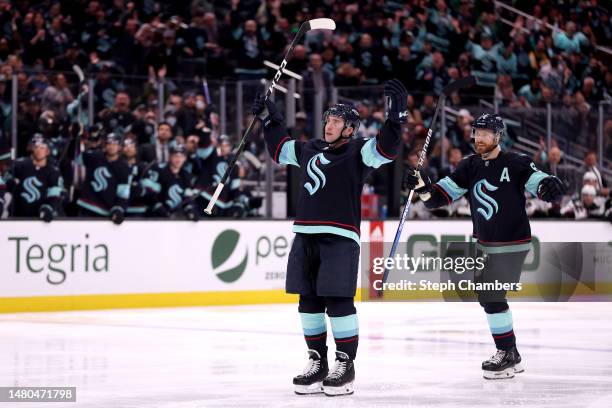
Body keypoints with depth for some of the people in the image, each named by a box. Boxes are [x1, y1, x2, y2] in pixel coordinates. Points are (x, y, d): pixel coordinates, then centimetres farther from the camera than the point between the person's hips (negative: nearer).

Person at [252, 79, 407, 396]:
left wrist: (395, 115, -27)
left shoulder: (357, 152, 1)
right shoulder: (309, 150, 20)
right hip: (306, 236, 7)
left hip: (340, 238, -7)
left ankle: (345, 364, -2)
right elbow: (280, 149, 37)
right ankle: (317, 362, 17)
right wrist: (269, 120, 35)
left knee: (338, 301, -10)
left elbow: (385, 149, -16)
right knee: (309, 301, 8)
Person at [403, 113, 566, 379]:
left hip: (511, 245, -7)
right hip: (486, 245, 7)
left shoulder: (516, 164, -13)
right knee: (487, 295, 11)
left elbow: (540, 184, -19)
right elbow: (440, 196, 1)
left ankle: (508, 356, -4)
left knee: (492, 297, -12)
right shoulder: (469, 167, 3)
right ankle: (510, 356, 22)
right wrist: (422, 186, -19)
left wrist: (550, 186, -43)